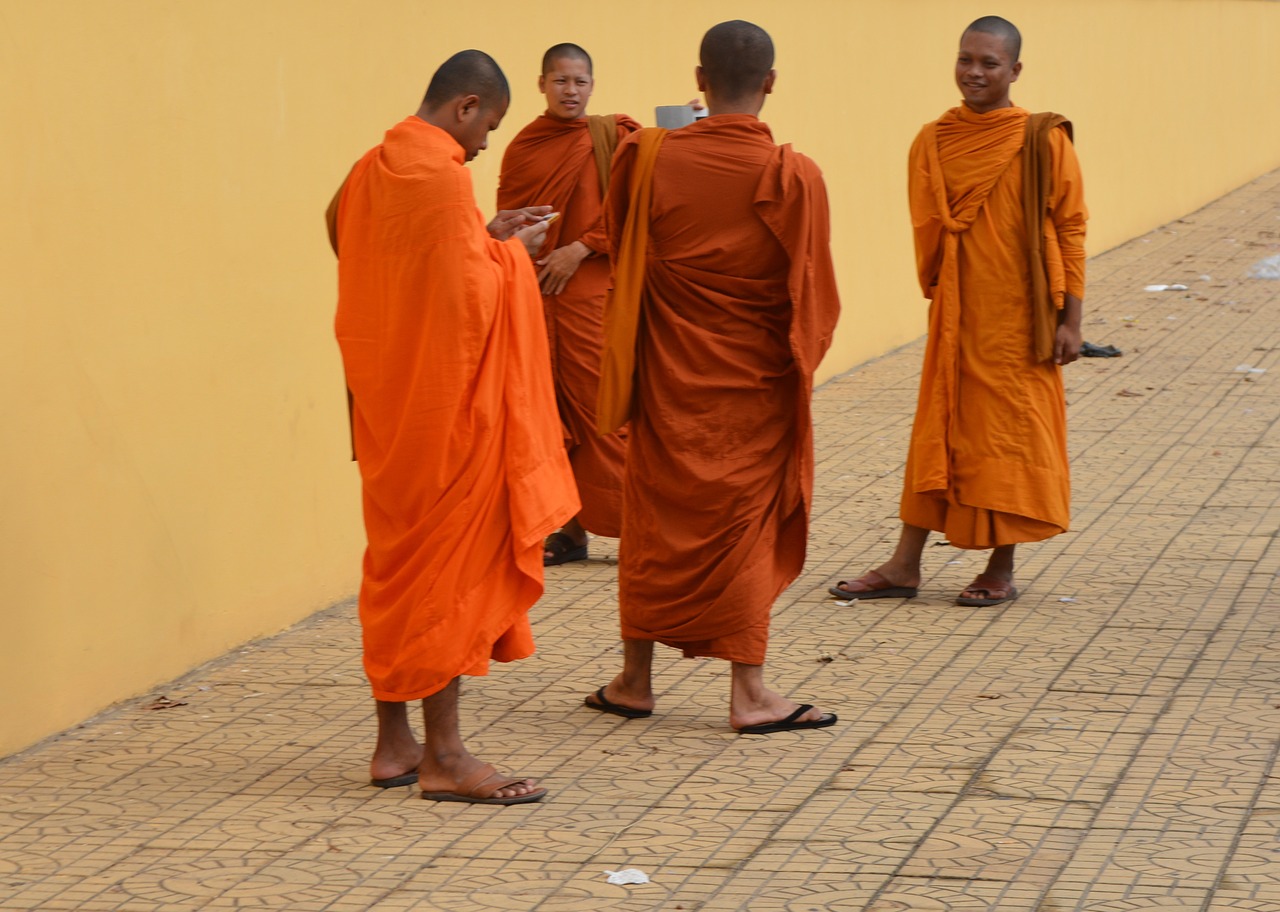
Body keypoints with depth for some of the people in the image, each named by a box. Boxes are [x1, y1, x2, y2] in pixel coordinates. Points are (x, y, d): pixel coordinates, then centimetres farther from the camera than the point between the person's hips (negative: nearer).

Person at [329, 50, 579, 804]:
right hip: (446, 402, -9)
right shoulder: (442, 177, -17)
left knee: (397, 564, 13)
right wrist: (509, 252, -3)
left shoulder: (371, 172, 10)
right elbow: (469, 297, -20)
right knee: (451, 563, -3)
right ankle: (444, 755, 0)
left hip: (387, 398, 9)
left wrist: (483, 240, 14)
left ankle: (395, 741, 19)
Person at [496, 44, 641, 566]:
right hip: (534, 295, 3)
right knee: (551, 414, 4)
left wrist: (580, 249, -12)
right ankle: (570, 530, 11)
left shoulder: (614, 137, 0)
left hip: (593, 294, -3)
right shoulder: (522, 149, 8)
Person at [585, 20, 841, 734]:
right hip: (755, 382, -1)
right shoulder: (791, 177, -13)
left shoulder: (650, 159, -9)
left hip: (669, 379, 2)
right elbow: (813, 295, -7)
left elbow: (621, 255, 4)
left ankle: (636, 680, 20)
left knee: (657, 519, 12)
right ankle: (749, 691, 5)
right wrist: (798, 362, 10)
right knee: (747, 524, 7)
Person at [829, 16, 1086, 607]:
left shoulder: (1044, 142, -7)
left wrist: (1070, 320, -8)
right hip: (955, 314, 4)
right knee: (939, 431, 7)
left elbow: (1070, 230, -5)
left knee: (1011, 434, 4)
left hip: (1019, 316, -3)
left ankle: (1002, 570, 15)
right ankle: (904, 566, 12)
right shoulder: (932, 143, 4)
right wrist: (937, 295, 6)